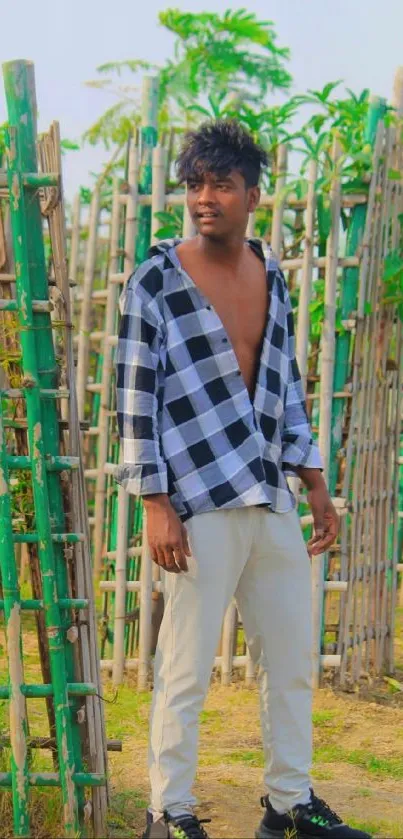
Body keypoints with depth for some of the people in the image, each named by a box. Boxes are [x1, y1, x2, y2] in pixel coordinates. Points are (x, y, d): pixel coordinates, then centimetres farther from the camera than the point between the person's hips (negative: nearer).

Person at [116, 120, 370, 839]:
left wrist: (317, 486, 14)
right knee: (186, 673, 1)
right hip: (199, 507, -6)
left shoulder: (274, 279, 10)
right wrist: (156, 504, -12)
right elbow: (135, 400, -8)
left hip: (275, 504, 6)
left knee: (292, 664, 13)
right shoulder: (156, 281, -7)